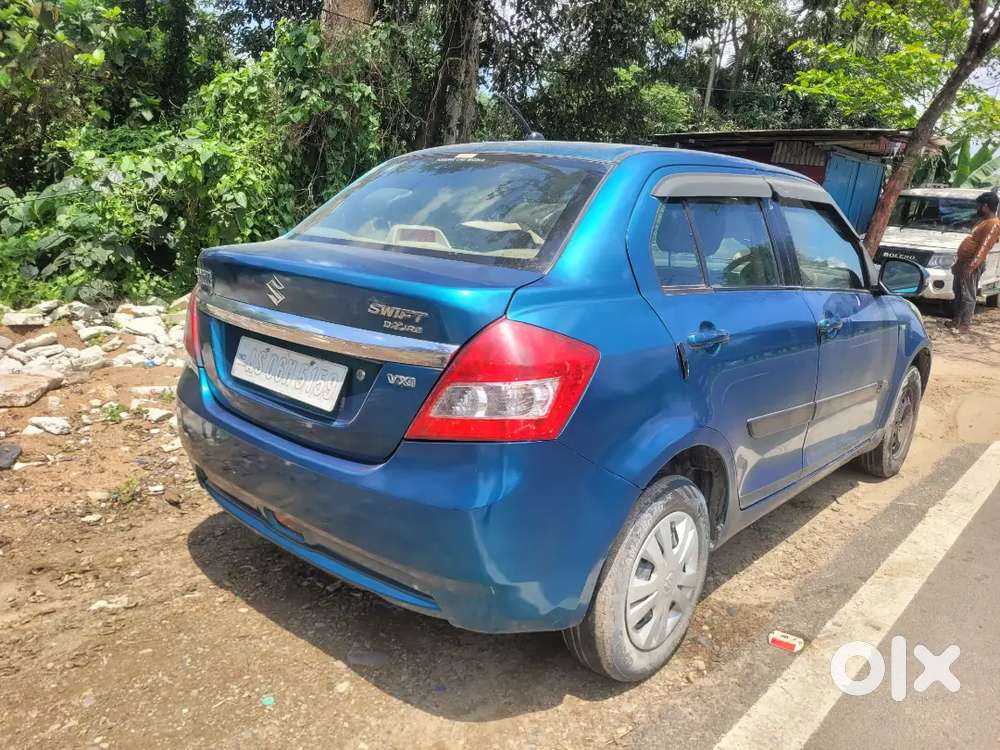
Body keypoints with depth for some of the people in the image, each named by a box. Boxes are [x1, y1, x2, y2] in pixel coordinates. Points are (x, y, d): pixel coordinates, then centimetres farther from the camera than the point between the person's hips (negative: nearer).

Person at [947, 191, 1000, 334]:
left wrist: (972, 265, -27)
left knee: (967, 296, -5)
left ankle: (964, 325, -1)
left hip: (971, 265, -10)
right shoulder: (984, 220, 18)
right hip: (963, 261, 10)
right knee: (958, 293, 16)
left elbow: (984, 247, -22)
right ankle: (956, 321, 25)